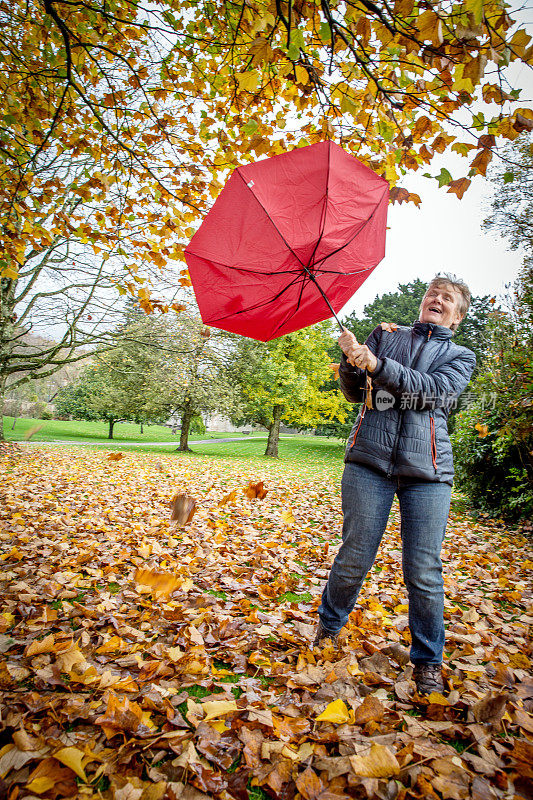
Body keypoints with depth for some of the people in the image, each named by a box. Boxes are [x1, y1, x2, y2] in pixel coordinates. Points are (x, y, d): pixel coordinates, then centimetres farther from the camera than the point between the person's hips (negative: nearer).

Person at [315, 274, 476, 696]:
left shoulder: (460, 356, 15)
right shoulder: (386, 334, 17)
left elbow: (432, 391, -7)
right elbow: (355, 393, 12)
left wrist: (376, 364, -18)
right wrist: (351, 363, -10)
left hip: (427, 471, 0)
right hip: (370, 459, 0)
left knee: (424, 572, 0)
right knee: (354, 558, 2)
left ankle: (428, 662, 22)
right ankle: (328, 628, 29)